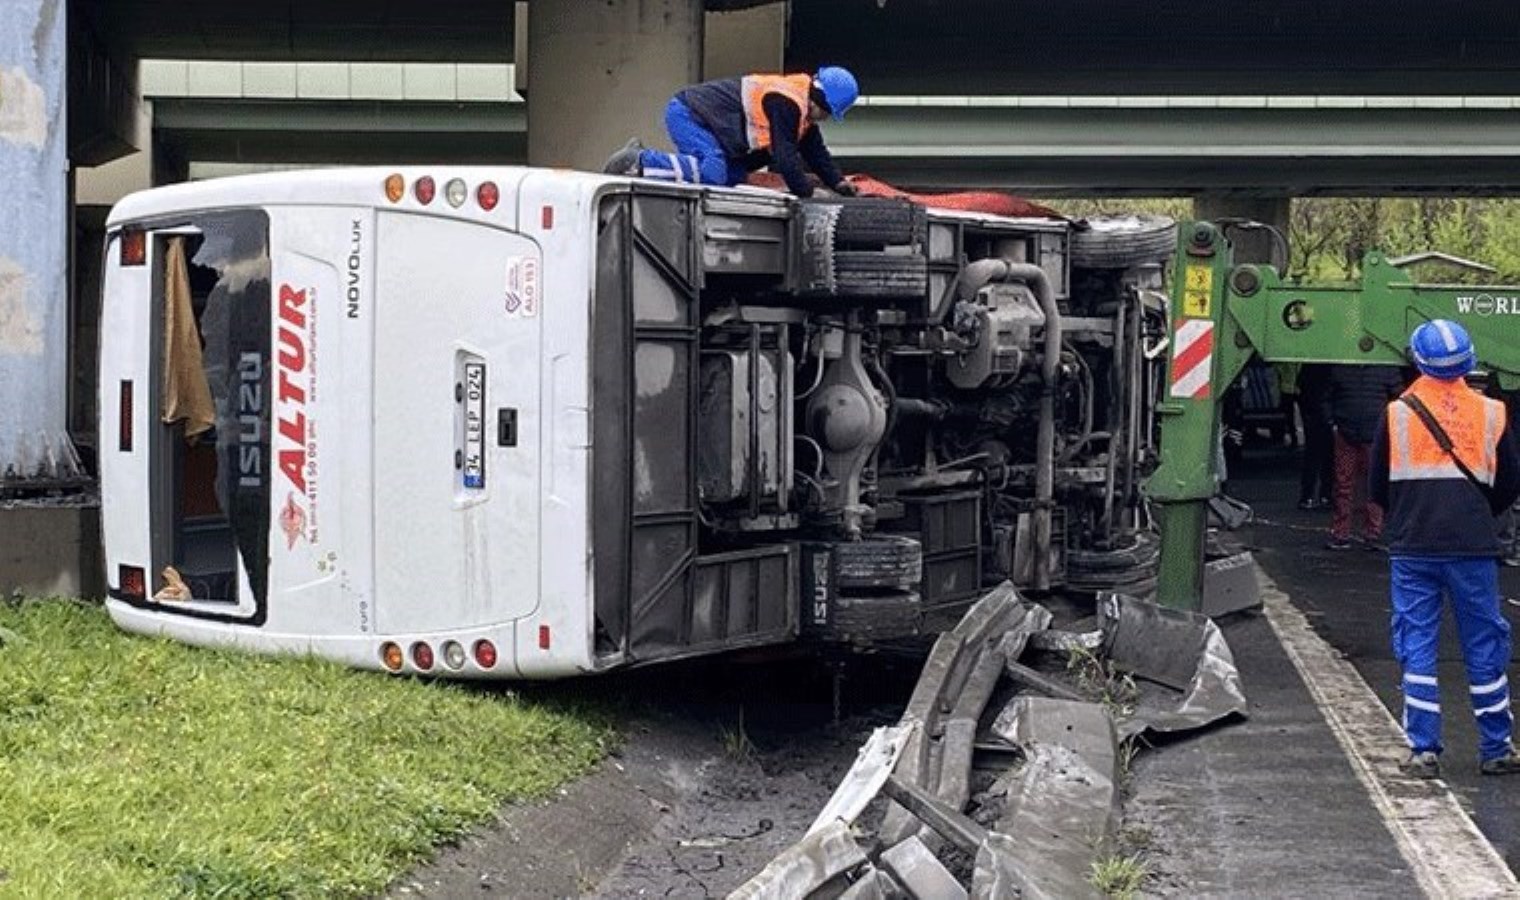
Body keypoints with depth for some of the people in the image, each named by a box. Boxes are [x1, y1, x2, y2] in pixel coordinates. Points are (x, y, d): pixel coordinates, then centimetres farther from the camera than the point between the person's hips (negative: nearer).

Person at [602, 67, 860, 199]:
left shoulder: (801, 106, 11)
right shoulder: (786, 103, -22)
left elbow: (815, 152, 19)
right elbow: (785, 155, -23)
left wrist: (839, 183, 10)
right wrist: (807, 192, -15)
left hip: (695, 117, 11)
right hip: (685, 114, -11)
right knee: (712, 173, -28)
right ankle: (638, 161, -21)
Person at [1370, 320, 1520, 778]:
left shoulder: (1397, 413, -2)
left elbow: (1378, 487, 5)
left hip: (1412, 548, -1)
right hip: (1474, 548, 1)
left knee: (1417, 647, 4)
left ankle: (1423, 750, 2)